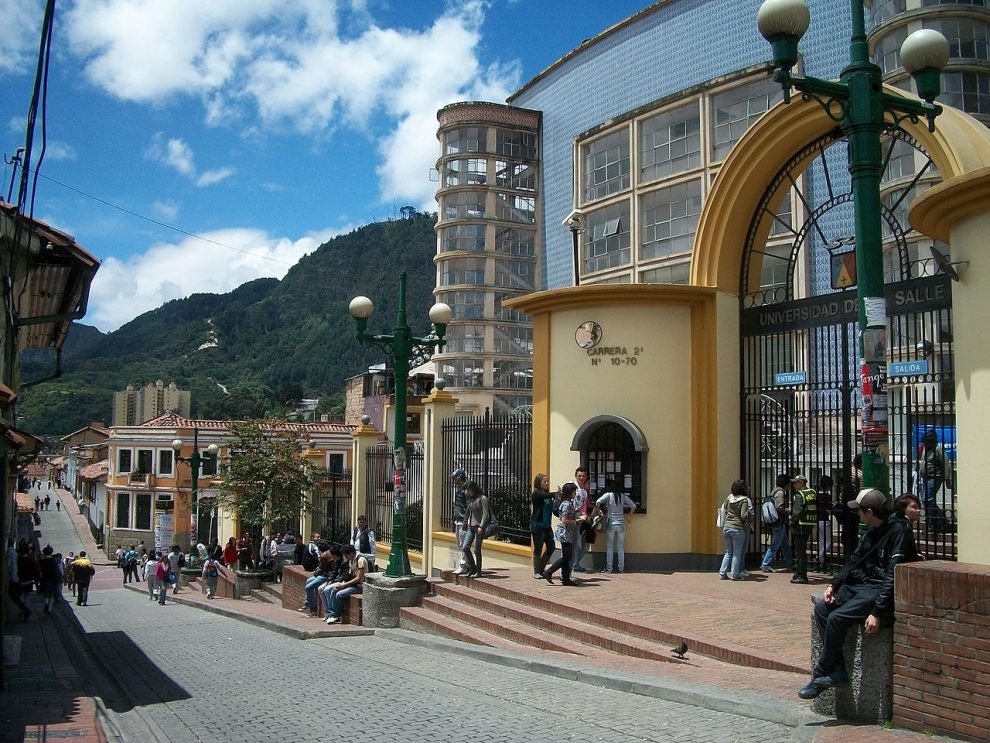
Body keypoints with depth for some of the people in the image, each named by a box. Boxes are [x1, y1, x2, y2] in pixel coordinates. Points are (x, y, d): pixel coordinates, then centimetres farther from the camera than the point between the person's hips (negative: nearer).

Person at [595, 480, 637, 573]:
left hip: (610, 524, -2)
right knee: (620, 548, 9)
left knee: (609, 547, 6)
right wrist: (628, 516, 13)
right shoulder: (623, 496, 2)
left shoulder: (609, 495, -6)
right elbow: (633, 506, 3)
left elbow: (598, 502, -19)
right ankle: (620, 568, 11)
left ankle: (609, 568, 5)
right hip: (621, 524, 2)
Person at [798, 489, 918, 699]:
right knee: (822, 609, -4)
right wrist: (834, 585, 3)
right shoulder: (873, 532, 14)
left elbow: (893, 577, -21)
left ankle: (822, 674, -9)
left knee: (837, 618, -24)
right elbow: (854, 562, 18)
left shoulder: (898, 531, -16)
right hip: (861, 585, 10)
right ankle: (838, 670, -6)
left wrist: (878, 612, -25)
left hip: (881, 591, -10)